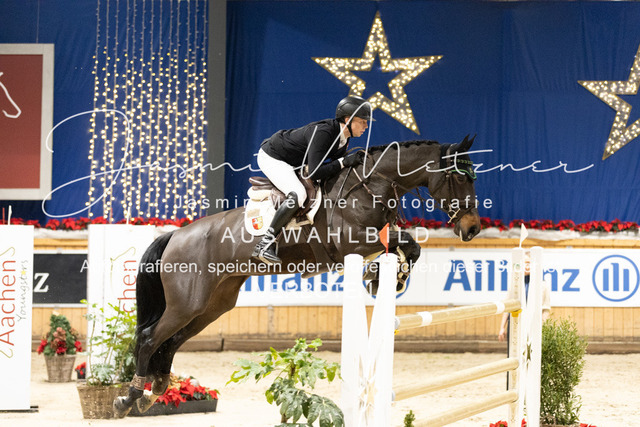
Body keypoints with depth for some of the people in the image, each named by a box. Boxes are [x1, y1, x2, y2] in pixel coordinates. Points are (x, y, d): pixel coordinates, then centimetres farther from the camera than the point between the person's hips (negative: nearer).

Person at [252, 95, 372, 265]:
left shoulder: (343, 138, -5)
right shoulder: (322, 132, -33)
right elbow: (314, 173, -36)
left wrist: (355, 159, -10)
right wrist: (345, 162, -34)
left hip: (294, 164, 10)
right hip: (271, 158, -10)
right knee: (298, 194, -31)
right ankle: (265, 244, -29)